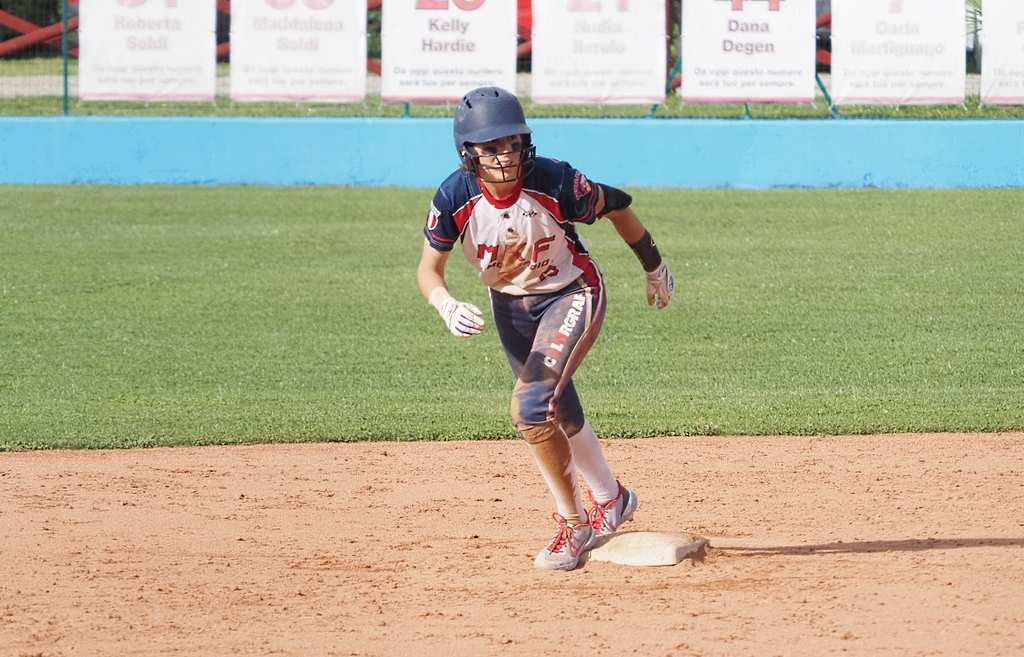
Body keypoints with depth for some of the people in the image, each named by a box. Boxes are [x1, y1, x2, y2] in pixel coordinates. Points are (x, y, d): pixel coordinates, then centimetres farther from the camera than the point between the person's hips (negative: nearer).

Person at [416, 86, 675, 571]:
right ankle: (610, 500, 43)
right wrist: (448, 307, -38)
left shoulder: (554, 182, -29)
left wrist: (654, 268, 4)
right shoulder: (454, 198, -23)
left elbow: (616, 206, -11)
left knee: (531, 408, -22)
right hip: (510, 306, 5)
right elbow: (428, 269, -14)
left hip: (571, 295, -5)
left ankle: (573, 522, -5)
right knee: (559, 414, 18)